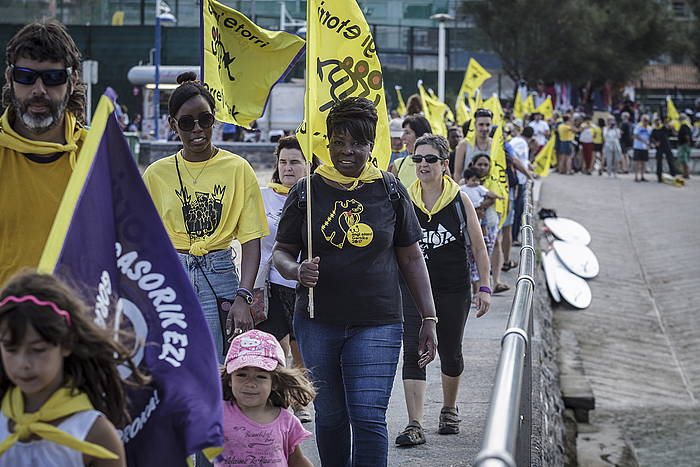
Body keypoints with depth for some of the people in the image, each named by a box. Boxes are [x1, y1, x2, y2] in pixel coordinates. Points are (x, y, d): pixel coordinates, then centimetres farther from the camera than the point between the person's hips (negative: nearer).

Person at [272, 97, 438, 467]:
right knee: (330, 416, 9)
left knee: (369, 418, -11)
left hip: (377, 324, -1)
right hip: (317, 323, 1)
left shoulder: (391, 192, 4)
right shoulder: (306, 191, 4)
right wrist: (297, 270, -15)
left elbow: (411, 258, 9)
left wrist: (429, 319, 6)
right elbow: (281, 251, 9)